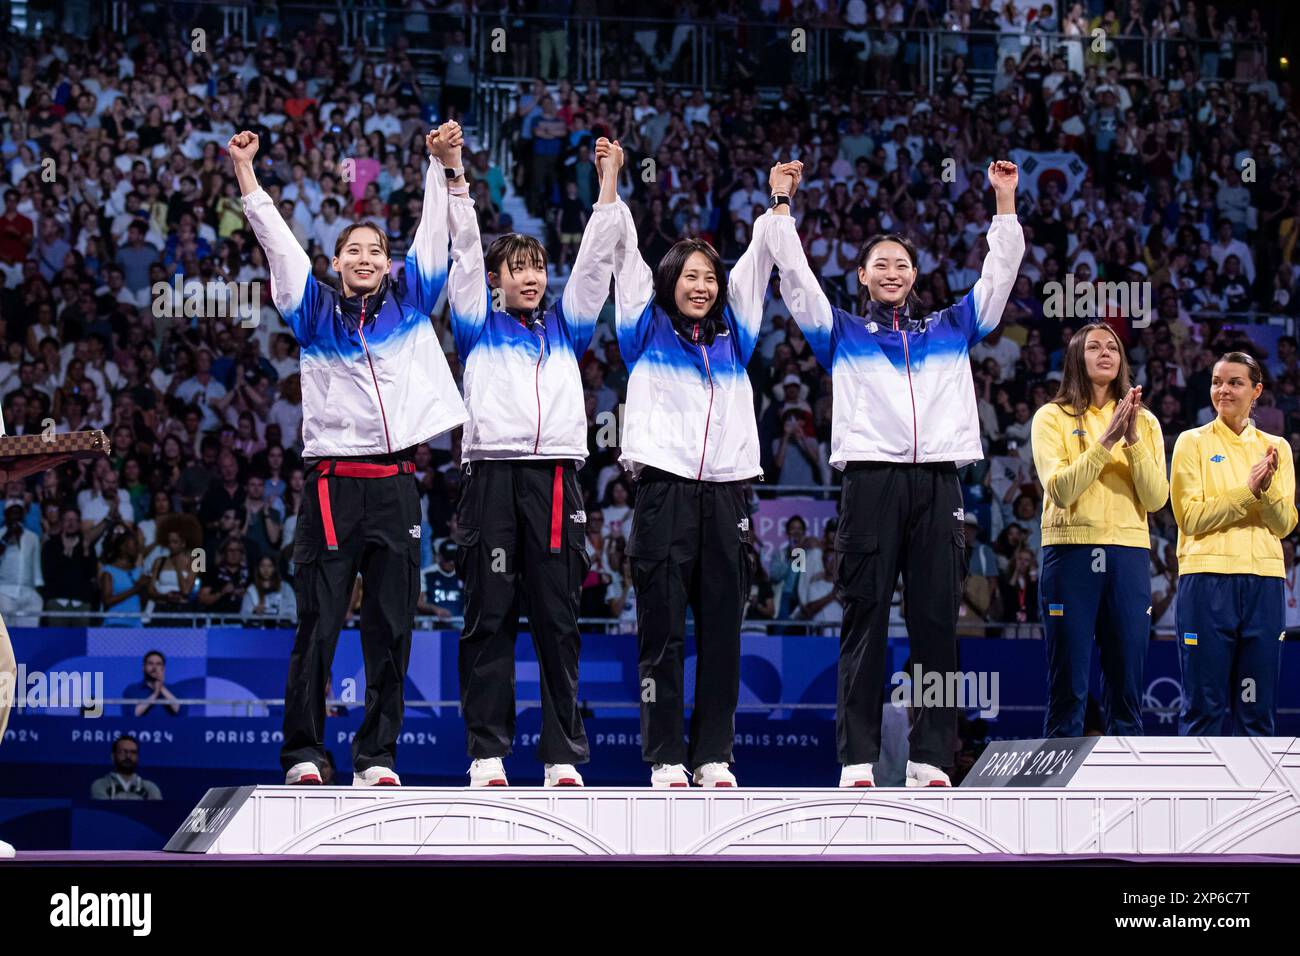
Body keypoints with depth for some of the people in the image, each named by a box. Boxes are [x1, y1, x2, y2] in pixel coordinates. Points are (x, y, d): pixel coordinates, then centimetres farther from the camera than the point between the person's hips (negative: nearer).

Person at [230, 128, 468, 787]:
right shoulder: (316, 312, 11)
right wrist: (246, 176, 1)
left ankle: (377, 757, 6)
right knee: (319, 625, -5)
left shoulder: (411, 302, 15)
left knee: (391, 629, 2)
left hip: (397, 482, 2)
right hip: (334, 481, -2)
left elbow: (434, 237, 14)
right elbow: (279, 244, 6)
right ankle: (302, 754, -2)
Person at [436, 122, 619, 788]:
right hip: (492, 475, -2)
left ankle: (562, 757, 1)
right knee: (489, 617, -3)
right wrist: (452, 173, -3)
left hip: (555, 478, 2)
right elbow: (466, 248, 6)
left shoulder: (565, 326, 21)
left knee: (558, 619, 1)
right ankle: (487, 753, -2)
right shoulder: (479, 324, 15)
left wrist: (608, 184, 7)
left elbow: (596, 259, 15)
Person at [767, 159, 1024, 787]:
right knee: (865, 621, -4)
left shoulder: (950, 330, 21)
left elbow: (998, 275, 21)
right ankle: (857, 759, -5)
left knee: (937, 622, -1)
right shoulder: (842, 333, 16)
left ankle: (930, 758, -1)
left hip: (938, 482, 2)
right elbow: (795, 275, 10)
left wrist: (1005, 202, 16)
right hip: (871, 480, -2)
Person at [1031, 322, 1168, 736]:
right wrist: (1107, 439, -14)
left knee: (1126, 686, 2)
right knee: (1068, 686, -2)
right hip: (1070, 551, -3)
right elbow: (1060, 489, -10)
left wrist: (1134, 440, -9)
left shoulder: (1145, 422, 13)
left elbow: (1156, 499, 2)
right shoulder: (1052, 418, 5)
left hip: (1128, 555, 3)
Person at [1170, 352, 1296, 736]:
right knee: (1204, 703, -4)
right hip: (1207, 579, -3)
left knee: (1258, 705, 4)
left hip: (1263, 582, 3)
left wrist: (1268, 488, -14)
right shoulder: (1193, 442, 3)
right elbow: (1191, 517, -7)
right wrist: (1248, 490, -13)